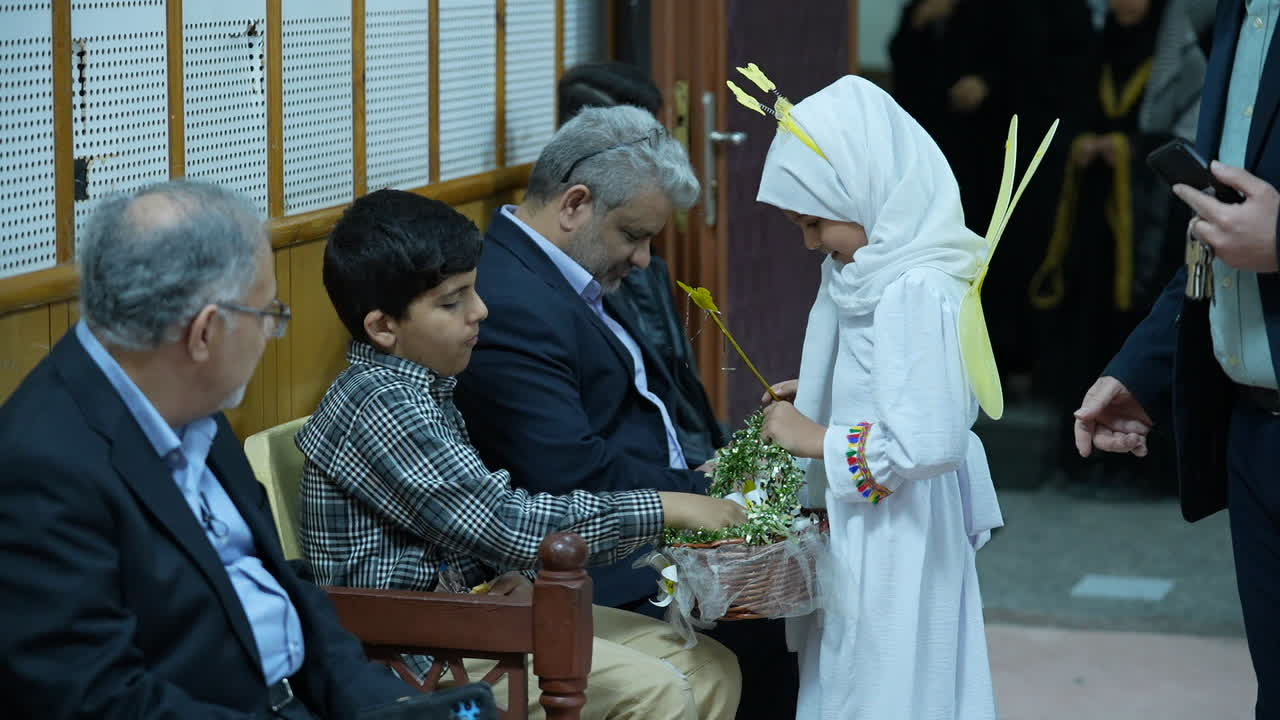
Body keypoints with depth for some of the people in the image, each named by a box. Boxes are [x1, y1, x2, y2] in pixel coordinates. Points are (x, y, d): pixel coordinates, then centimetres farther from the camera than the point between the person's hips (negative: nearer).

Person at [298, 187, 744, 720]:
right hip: (418, 651, -10)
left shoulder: (423, 389, 13)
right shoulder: (380, 407, -18)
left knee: (711, 669, 0)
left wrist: (509, 573, 2)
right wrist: (663, 509, -17)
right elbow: (503, 522, -22)